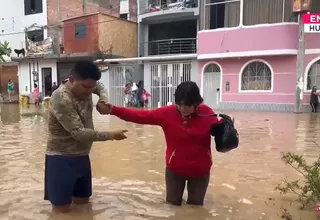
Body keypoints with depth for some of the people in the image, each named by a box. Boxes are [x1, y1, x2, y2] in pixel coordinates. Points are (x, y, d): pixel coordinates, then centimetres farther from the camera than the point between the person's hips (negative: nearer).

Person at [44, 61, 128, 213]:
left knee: (83, 200, 17)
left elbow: (101, 87, 20)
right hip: (61, 158, -8)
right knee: (63, 209, -5)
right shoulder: (62, 100, -27)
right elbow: (80, 133, -29)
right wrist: (112, 135, -24)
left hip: (82, 155, 8)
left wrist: (103, 100, -4)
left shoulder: (85, 85, -4)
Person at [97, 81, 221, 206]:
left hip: (200, 171, 0)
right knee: (172, 204, 19)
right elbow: (141, 115, -17)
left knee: (195, 206, 18)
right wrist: (113, 110, -22)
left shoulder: (206, 113, -14)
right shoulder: (167, 113, -15)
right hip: (174, 169, 0)